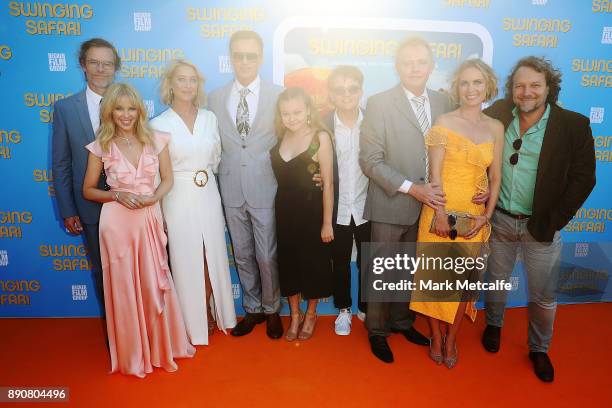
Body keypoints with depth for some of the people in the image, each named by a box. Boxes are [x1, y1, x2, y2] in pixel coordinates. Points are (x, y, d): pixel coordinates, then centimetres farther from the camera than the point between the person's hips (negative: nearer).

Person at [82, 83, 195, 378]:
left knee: (155, 285, 9)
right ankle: (131, 354, 28)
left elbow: (167, 179, 7)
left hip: (150, 219, 1)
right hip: (117, 222, -1)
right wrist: (117, 195, -13)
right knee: (124, 288, 8)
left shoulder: (156, 140, 1)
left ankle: (161, 346, 33)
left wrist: (153, 197, -12)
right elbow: (88, 190, 5)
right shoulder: (101, 146, -2)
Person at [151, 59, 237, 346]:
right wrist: (158, 213, -3)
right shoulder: (159, 124, -7)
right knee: (185, 261, 8)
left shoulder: (209, 118, 3)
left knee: (212, 257, 13)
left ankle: (209, 313, 34)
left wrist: (205, 176, 13)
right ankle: (192, 322, 26)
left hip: (209, 196, 3)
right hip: (178, 199, -3)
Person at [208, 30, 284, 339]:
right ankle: (253, 309, 33)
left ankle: (271, 309, 29)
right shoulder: (216, 98, 6)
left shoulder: (278, 95, -2)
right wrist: (220, 180, 1)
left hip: (266, 190, -3)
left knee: (267, 256, 5)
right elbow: (214, 145, 9)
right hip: (231, 191, 3)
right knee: (242, 255, 14)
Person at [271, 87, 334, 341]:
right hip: (285, 211, 4)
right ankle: (294, 315, 35)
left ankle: (311, 315, 35)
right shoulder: (281, 137, 2)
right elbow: (280, 175, 4)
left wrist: (327, 222, -14)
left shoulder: (321, 137, -13)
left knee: (314, 263, 12)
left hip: (312, 211, -4)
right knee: (288, 262, 14)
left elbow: (328, 183, -14)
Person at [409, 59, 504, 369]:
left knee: (464, 279, 11)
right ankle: (436, 336, 26)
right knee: (435, 276, 6)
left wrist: (486, 215, -3)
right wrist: (440, 213, -15)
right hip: (442, 212, -3)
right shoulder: (444, 122, -5)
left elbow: (495, 177, 7)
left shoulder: (496, 128, 5)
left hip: (474, 217, 3)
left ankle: (451, 338, 29)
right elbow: (435, 172, -10)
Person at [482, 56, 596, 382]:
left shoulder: (574, 125, -11)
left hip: (541, 225, -1)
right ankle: (494, 324, 47)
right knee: (496, 280, 19)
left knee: (543, 295, 12)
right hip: (500, 219, 2)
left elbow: (583, 178, -8)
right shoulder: (497, 115, -5)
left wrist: (552, 221, -11)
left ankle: (539, 349, 36)